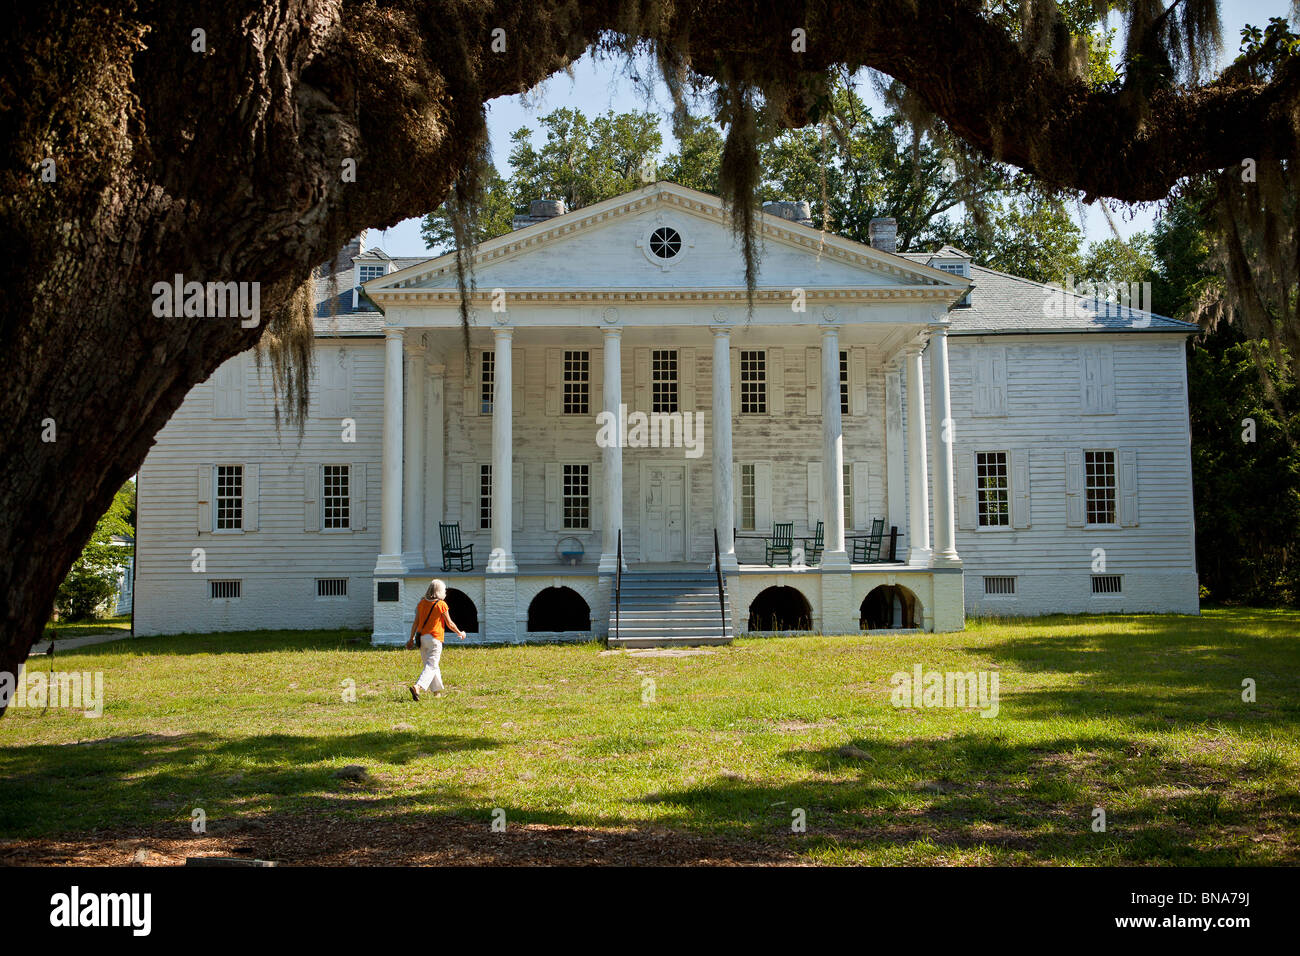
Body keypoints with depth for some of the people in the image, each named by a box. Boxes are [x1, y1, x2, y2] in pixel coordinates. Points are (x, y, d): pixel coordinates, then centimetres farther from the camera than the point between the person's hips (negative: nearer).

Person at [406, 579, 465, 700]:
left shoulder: (422, 603, 7)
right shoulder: (441, 604, -8)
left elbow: (416, 622, 7)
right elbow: (450, 623, -2)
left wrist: (412, 638, 13)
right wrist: (460, 633, 13)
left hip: (421, 637, 6)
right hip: (434, 638, -6)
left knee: (431, 664, 17)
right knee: (431, 666, -6)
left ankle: (437, 691, 24)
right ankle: (417, 687, -25)